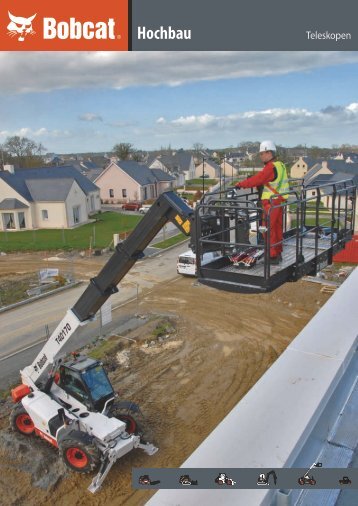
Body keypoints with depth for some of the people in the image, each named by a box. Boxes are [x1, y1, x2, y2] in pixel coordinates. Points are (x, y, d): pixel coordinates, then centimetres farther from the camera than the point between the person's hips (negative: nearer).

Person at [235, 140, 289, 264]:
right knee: (277, 228, 14)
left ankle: (273, 256, -2)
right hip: (279, 201, 10)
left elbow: (257, 179, -19)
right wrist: (252, 183, 9)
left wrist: (241, 184, -9)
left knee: (268, 229, -5)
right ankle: (278, 253, 23)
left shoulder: (271, 167, -17)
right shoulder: (280, 166, 14)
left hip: (271, 202, -10)